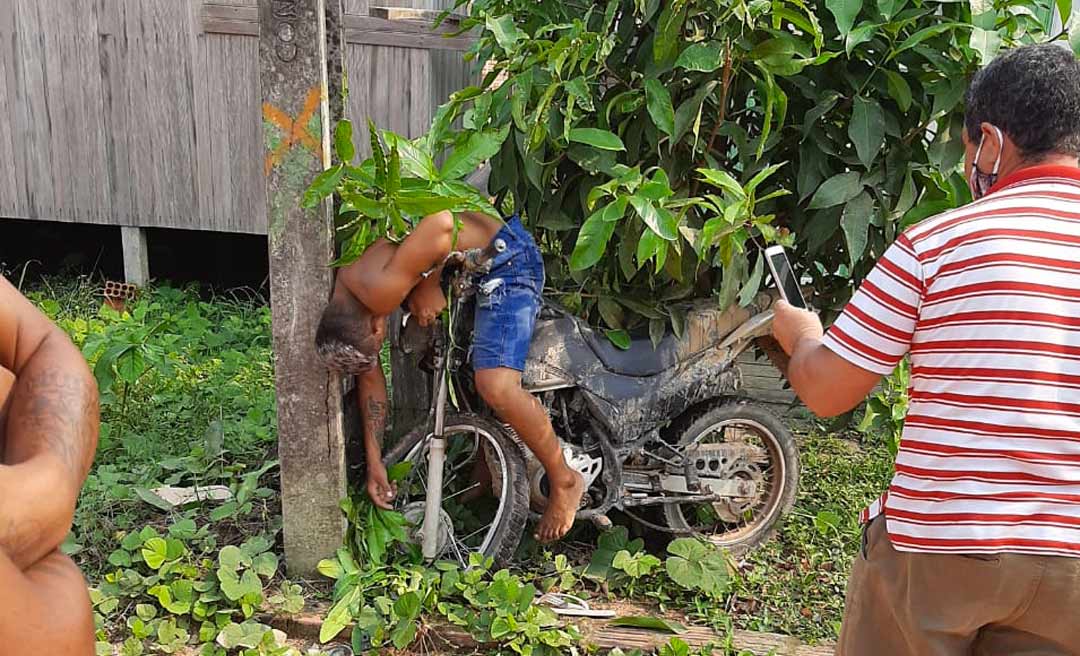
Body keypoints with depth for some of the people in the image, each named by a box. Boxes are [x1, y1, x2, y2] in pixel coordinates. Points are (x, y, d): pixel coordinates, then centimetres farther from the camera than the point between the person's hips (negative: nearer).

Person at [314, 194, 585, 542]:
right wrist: (374, 462, 10)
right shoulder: (340, 307, -3)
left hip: (505, 257, -10)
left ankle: (565, 481, 0)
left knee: (496, 388, -22)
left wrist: (427, 284, -24)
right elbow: (370, 377, 7)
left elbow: (441, 224, -39)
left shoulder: (378, 290, -33)